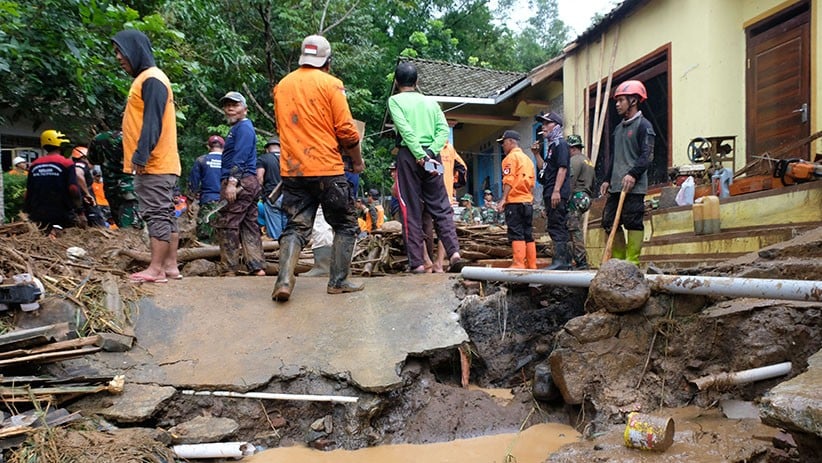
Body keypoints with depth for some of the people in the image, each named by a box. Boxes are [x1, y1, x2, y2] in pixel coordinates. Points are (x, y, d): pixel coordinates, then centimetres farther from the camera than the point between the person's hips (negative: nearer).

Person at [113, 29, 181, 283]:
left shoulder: (151, 79, -10)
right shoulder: (144, 79, 21)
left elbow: (152, 122, -18)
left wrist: (141, 156, -21)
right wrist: (140, 157, 19)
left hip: (154, 164, -10)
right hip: (159, 164, 10)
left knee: (156, 215, -7)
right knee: (166, 214, 9)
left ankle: (156, 269, -4)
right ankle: (170, 266, 13)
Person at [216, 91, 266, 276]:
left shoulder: (243, 127, -7)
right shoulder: (237, 128, 25)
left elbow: (240, 157, -18)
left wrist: (232, 181, -24)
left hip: (239, 182, -11)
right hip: (250, 183, 11)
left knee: (226, 224, -8)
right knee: (249, 225, 8)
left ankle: (229, 268, -6)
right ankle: (257, 266, 8)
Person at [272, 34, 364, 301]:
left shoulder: (282, 86, 12)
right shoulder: (331, 84, -4)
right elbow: (346, 130, -8)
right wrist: (358, 161, 6)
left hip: (292, 169, 5)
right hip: (327, 169, -4)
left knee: (296, 227, 8)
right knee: (346, 226, 10)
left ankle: (284, 281, -9)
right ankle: (338, 281, 8)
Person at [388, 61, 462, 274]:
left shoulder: (395, 100, 4)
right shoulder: (430, 102, 16)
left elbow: (405, 129, -11)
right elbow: (444, 129, 3)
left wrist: (420, 155, -15)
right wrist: (431, 151, -6)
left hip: (409, 155, -3)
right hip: (432, 156, 3)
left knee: (411, 210, 0)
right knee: (441, 207, 5)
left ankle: (417, 263, -2)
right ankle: (454, 251, -11)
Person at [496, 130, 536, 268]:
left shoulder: (511, 157, -3)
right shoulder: (527, 158, 21)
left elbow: (509, 181, -15)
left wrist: (503, 200, -19)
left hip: (515, 201, -8)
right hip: (528, 201, 8)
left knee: (516, 234, -9)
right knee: (528, 235, 8)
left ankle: (518, 265, -13)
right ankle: (532, 266, 9)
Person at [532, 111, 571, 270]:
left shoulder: (560, 144, -6)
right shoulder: (550, 145, 22)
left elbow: (562, 168, -16)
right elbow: (544, 169, 23)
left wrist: (556, 190, -24)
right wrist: (537, 154, 13)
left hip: (558, 193, -10)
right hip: (550, 193, 10)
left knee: (556, 226, -12)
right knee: (559, 227, 12)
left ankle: (560, 260, -13)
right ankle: (566, 261, 17)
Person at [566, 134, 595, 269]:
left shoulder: (575, 160, -7)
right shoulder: (589, 161, 24)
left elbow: (571, 182, -17)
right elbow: (592, 184, 25)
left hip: (575, 198, -10)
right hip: (585, 199, 10)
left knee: (575, 230, -10)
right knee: (577, 230, 11)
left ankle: (581, 262, -12)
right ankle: (581, 261, 12)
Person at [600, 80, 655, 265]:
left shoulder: (644, 125, -3)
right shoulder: (618, 128, 22)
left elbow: (647, 155, -13)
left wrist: (633, 174, -24)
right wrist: (607, 179, 18)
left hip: (634, 186, -8)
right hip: (615, 185, 8)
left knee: (633, 222, -6)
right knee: (609, 222, 6)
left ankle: (632, 261, -1)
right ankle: (618, 259, 16)